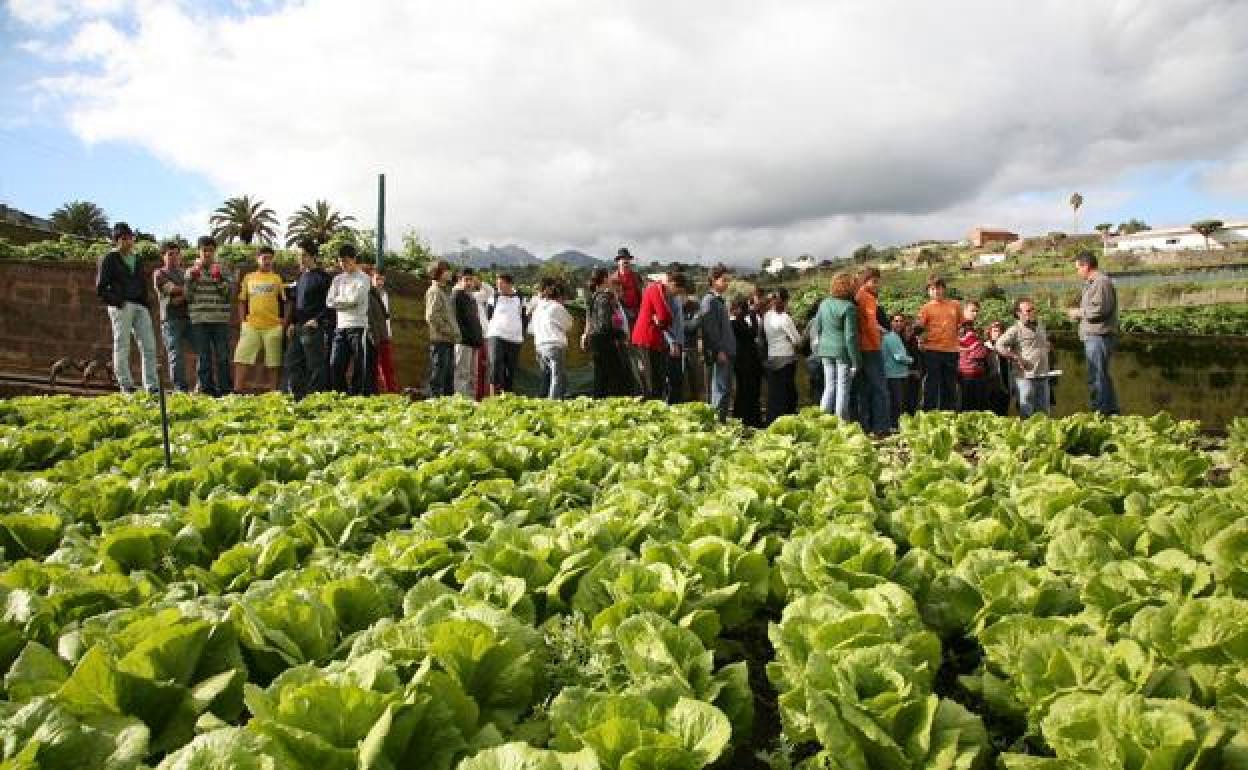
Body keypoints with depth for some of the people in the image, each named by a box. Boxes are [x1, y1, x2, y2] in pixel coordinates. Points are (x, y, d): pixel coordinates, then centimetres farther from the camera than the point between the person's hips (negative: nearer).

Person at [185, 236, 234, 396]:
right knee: (204, 357, 3)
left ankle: (225, 389, 5)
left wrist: (219, 279, -12)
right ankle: (206, 388, 9)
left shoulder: (223, 271, 9)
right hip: (199, 320, 0)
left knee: (222, 356, -1)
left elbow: (230, 293, 1)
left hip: (221, 319, 0)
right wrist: (192, 279, -7)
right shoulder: (191, 271, 11)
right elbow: (187, 295, 4)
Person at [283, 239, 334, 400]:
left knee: (315, 366, -5)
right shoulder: (301, 276, 17)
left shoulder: (322, 277, -6)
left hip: (313, 328, -8)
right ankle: (297, 397, 15)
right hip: (298, 328, 9)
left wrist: (317, 320, -17)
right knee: (292, 363, 9)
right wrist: (292, 323, 14)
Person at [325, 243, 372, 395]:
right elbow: (329, 302, 6)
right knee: (335, 365, 0)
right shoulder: (338, 279, 16)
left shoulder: (363, 278, 0)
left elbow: (354, 299, -13)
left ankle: (357, 396, 3)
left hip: (358, 327, -5)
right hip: (341, 327, 5)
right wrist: (347, 301, -5)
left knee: (358, 366, -3)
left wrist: (339, 300, 1)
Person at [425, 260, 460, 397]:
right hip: (440, 339, -9)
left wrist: (454, 332, 12)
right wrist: (450, 332, -16)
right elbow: (432, 316, -18)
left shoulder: (445, 291, 21)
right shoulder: (434, 291, -7)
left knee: (449, 374, 11)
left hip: (448, 340, 9)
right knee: (438, 374, -7)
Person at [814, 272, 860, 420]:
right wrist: (856, 362, -11)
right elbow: (850, 336, -15)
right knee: (843, 388, 3)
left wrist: (818, 348, 21)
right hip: (843, 350, -6)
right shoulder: (848, 307, -14)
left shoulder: (824, 304, 6)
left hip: (825, 349, 6)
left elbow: (817, 327, 11)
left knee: (829, 387, 14)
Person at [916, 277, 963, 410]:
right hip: (932, 350, -3)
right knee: (932, 384, -4)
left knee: (950, 385, 9)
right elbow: (919, 328, -8)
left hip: (951, 351, 4)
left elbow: (961, 323, 22)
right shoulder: (926, 308, 2)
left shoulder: (955, 305, 12)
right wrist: (918, 327, -27)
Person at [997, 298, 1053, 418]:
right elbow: (1000, 345, -17)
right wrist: (1016, 358, -18)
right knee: (1026, 413, -2)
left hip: (1043, 375, 7)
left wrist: (1048, 348, 15)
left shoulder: (1040, 326, 14)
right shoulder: (1016, 330, -9)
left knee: (1044, 413, 11)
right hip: (1026, 376, -7)